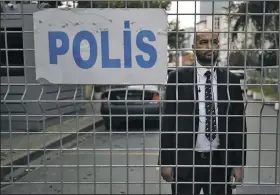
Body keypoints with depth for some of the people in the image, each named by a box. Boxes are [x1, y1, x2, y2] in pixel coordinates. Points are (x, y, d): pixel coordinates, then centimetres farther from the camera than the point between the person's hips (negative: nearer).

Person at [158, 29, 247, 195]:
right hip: (185, 161, -1)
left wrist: (238, 163, 2)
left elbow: (238, 124, 5)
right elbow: (168, 120, -2)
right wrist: (165, 161, -5)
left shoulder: (231, 80, 3)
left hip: (221, 161, 2)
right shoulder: (178, 78, -3)